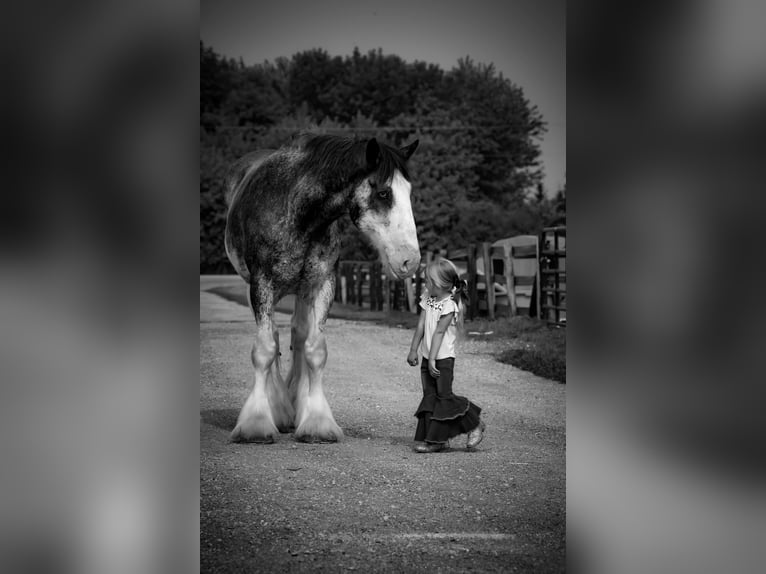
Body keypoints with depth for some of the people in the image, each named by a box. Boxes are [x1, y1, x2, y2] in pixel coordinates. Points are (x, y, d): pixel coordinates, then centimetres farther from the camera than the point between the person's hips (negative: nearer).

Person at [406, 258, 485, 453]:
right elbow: (421, 327, 10)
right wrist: (413, 350, 9)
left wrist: (432, 360, -22)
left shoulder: (449, 306, -16)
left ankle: (475, 424, 11)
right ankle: (435, 439, 6)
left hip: (443, 358, -7)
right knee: (430, 396, 4)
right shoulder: (427, 299, 7)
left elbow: (439, 333, -20)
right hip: (427, 357, 7)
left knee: (444, 396, -7)